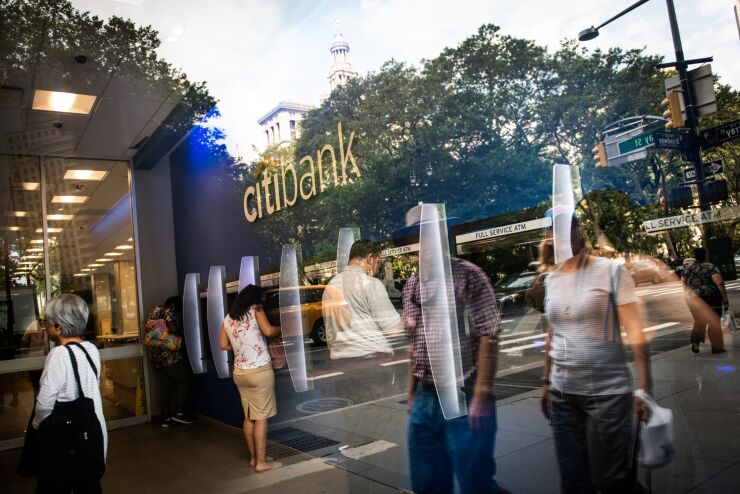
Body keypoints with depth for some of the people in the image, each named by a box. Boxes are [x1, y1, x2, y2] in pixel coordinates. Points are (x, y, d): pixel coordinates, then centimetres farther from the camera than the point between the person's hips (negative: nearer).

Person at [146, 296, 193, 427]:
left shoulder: (154, 311, 17)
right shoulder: (170, 311, -7)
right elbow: (174, 329, -20)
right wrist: (181, 336, -3)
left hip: (155, 355, 8)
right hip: (169, 354, -8)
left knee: (165, 386, 13)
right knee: (184, 381, 5)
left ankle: (166, 418, 15)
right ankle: (178, 413, 6)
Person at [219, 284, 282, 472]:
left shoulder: (228, 318, 13)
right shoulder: (255, 310, -4)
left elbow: (223, 345, 13)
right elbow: (268, 331, -17)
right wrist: (281, 329, 1)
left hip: (239, 372, 7)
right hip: (259, 370, -6)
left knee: (249, 417, 13)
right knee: (261, 417, -2)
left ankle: (253, 457, 20)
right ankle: (261, 462, 1)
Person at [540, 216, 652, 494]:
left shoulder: (611, 271, -6)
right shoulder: (551, 279, 8)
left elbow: (635, 332, -10)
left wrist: (645, 387, -15)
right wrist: (546, 382, 16)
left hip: (607, 392, -4)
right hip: (562, 394, 5)